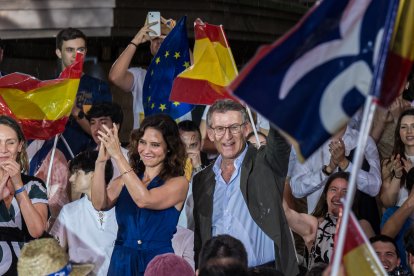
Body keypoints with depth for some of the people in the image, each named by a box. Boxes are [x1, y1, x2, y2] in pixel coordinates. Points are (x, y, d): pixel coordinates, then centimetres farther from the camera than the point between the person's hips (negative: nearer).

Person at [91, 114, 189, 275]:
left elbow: (144, 200, -24)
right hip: (121, 261, 3)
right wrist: (101, 162, -20)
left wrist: (118, 156, -24)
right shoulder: (127, 179, 4)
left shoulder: (178, 183, -7)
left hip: (157, 263, -3)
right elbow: (100, 204, -11)